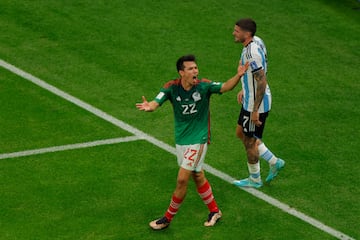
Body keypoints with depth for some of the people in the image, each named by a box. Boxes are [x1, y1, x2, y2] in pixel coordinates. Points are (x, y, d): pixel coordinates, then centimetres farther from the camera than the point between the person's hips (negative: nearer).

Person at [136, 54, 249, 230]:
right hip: (181, 140, 4)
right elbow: (156, 103, -23)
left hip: (198, 140, -4)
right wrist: (148, 106, -47)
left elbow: (225, 87, -23)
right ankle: (214, 211, 36)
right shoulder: (172, 87, -11)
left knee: (182, 180, -6)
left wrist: (238, 75, -42)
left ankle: (168, 218, 10)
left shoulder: (204, 86, -15)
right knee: (198, 177, 17)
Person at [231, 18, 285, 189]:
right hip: (250, 100, 10)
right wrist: (244, 90, 21)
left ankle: (254, 180, 28)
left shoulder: (252, 53, -29)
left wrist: (255, 111, -24)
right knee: (240, 133, 22)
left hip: (256, 104, -10)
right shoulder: (256, 41, 1)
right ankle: (274, 162, 30)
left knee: (249, 141, 8)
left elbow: (262, 83, -29)